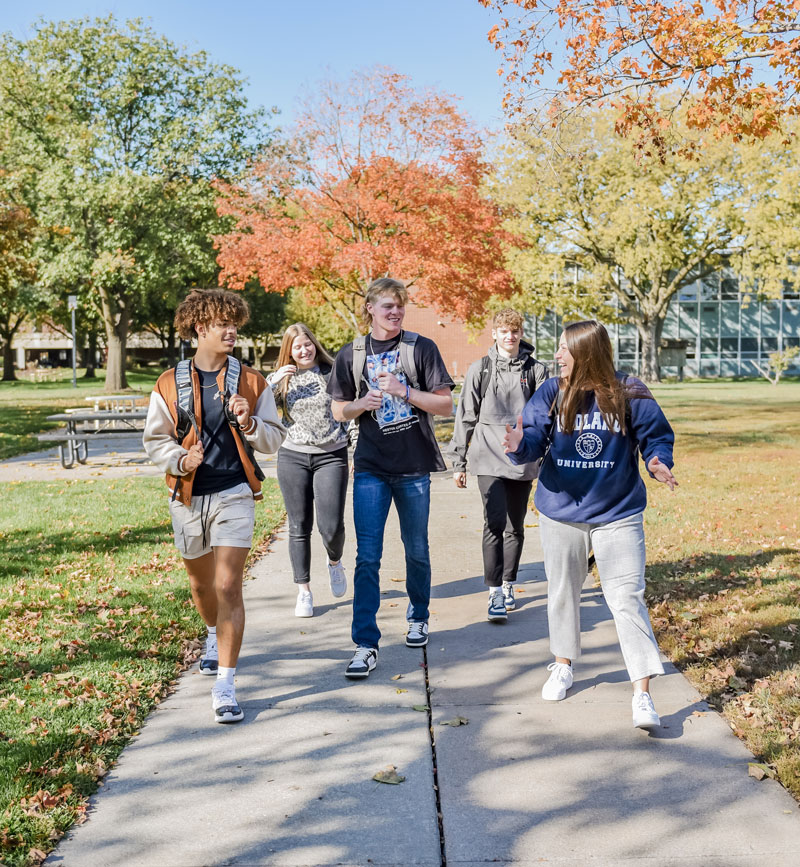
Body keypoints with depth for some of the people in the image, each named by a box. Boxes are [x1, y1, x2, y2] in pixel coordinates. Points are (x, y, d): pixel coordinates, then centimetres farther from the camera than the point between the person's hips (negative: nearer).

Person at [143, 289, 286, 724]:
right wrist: (180, 460, -15)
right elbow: (155, 440, 5)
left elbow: (275, 439, 5)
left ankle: (224, 684, -7)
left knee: (228, 585, -11)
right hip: (188, 496, 2)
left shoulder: (252, 382, 2)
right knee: (201, 582, 19)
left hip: (234, 495, -2)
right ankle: (214, 636, 51)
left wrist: (249, 423, -15)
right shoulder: (169, 384, 2)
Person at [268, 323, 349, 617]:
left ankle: (335, 562, 25)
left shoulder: (333, 373, 4)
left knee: (332, 526, -9)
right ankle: (304, 591, 16)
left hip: (331, 456, -1)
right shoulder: (280, 379, 6)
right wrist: (274, 382, -15)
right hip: (293, 457, 1)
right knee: (299, 527, 4)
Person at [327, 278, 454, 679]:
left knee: (416, 550, 14)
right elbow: (339, 410, 11)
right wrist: (363, 403, -10)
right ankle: (366, 644, -3)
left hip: (414, 465, 0)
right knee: (367, 556, -6)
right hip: (371, 468, 1)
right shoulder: (351, 354, 5)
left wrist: (403, 391, -17)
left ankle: (418, 616, 38)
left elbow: (446, 405, -4)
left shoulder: (421, 348, -1)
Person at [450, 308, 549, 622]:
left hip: (523, 460, 2)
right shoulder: (480, 369, 4)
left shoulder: (536, 370, 6)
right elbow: (465, 417, 7)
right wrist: (458, 462, 5)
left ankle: (508, 585, 26)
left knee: (515, 526, 10)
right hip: (489, 458, -2)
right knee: (494, 523, -12)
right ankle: (495, 592, -9)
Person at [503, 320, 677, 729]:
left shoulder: (630, 395, -8)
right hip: (561, 514, 3)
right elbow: (534, 438, -10)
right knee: (562, 593, 17)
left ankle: (642, 695, -3)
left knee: (627, 598, -8)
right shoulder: (551, 393, -2)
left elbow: (656, 436, -1)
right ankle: (563, 665, 41)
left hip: (618, 514, -3)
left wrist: (659, 464, -22)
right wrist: (520, 445, -33)